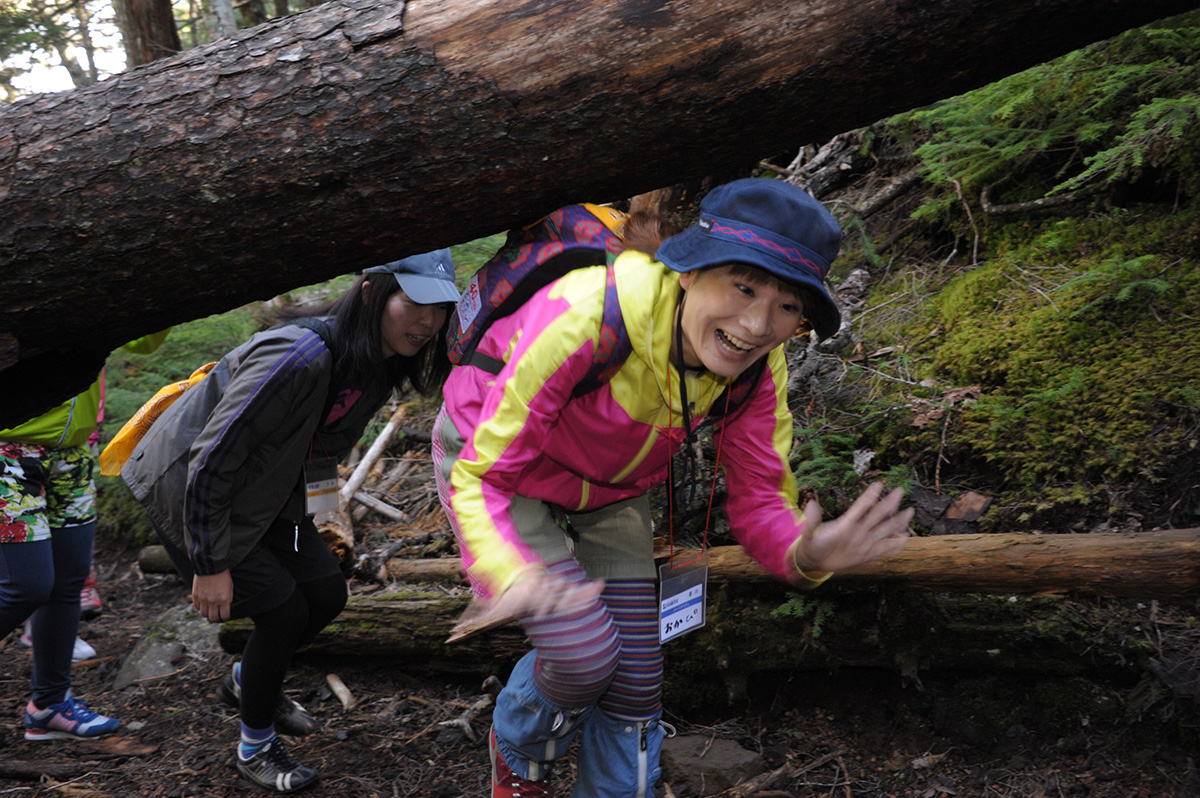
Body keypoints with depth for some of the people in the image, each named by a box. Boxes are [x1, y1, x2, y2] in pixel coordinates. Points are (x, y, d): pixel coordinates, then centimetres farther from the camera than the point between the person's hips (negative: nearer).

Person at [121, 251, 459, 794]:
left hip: (264, 493, 8)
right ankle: (254, 749, 16)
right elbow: (212, 459, -31)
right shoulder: (302, 356, -37)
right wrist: (209, 565, -24)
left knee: (327, 595, 5)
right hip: (185, 489, -8)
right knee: (284, 610, -8)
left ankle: (247, 682, 35)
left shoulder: (381, 365, -9)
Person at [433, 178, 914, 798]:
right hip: (491, 453, -4)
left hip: (607, 487, 5)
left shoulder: (758, 369, -23)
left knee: (636, 680, 2)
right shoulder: (588, 317, -40)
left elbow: (757, 500, -15)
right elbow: (483, 475, -35)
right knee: (585, 654, -17)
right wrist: (514, 576, -55)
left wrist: (804, 555, -40)